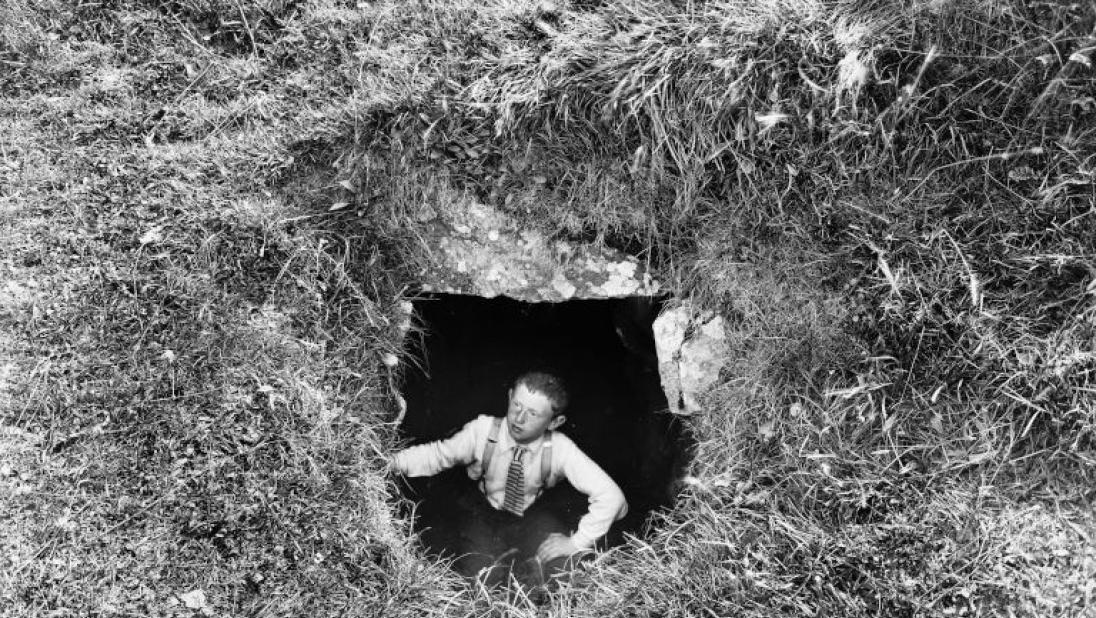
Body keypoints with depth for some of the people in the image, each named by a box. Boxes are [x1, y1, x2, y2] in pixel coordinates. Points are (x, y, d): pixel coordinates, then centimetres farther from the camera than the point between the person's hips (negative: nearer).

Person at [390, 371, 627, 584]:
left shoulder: (560, 449, -27)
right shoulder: (483, 430, -25)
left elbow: (611, 497, -27)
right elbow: (439, 454, -14)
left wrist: (576, 543, -26)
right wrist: (389, 462, -30)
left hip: (531, 517, 1)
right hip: (481, 512, 0)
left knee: (568, 566, -21)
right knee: (480, 574, -25)